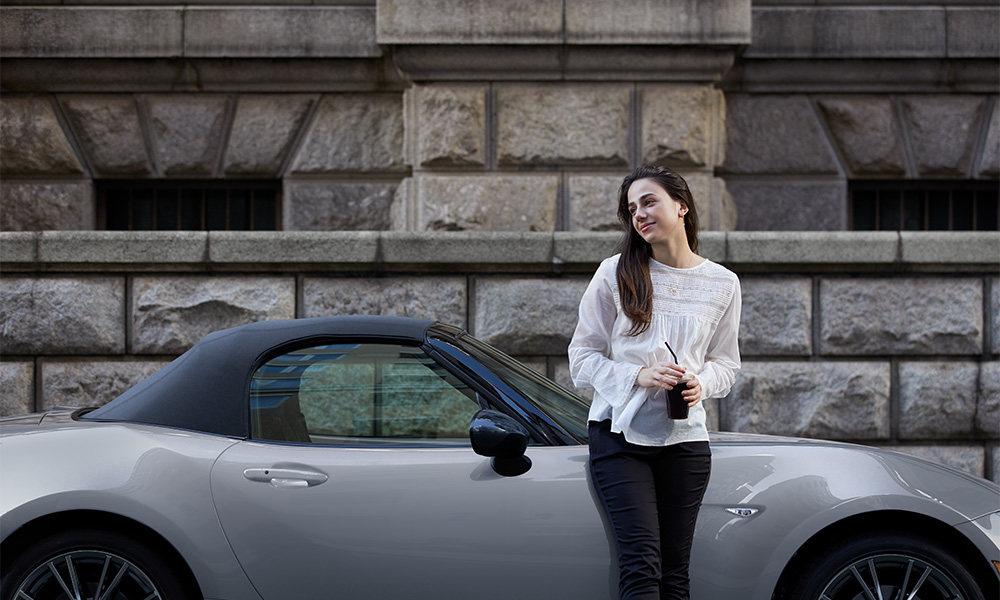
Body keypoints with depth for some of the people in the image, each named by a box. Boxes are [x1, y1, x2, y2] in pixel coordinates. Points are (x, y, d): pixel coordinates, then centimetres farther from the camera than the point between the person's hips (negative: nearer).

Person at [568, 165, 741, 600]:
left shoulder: (722, 284, 7)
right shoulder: (615, 274, 1)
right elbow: (583, 356, 2)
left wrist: (701, 384, -7)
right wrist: (639, 376, -14)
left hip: (685, 438, 2)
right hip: (620, 433, -2)